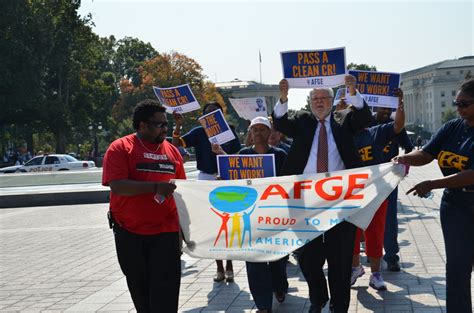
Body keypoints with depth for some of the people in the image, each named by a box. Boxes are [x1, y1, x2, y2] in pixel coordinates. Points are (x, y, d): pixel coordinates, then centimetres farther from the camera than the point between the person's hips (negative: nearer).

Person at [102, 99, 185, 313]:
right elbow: (117, 185, -19)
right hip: (130, 232, -2)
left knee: (165, 292, -3)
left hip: (165, 231, 2)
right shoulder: (120, 148, -6)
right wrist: (156, 187, -26)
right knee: (139, 287, 15)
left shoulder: (172, 151, 8)